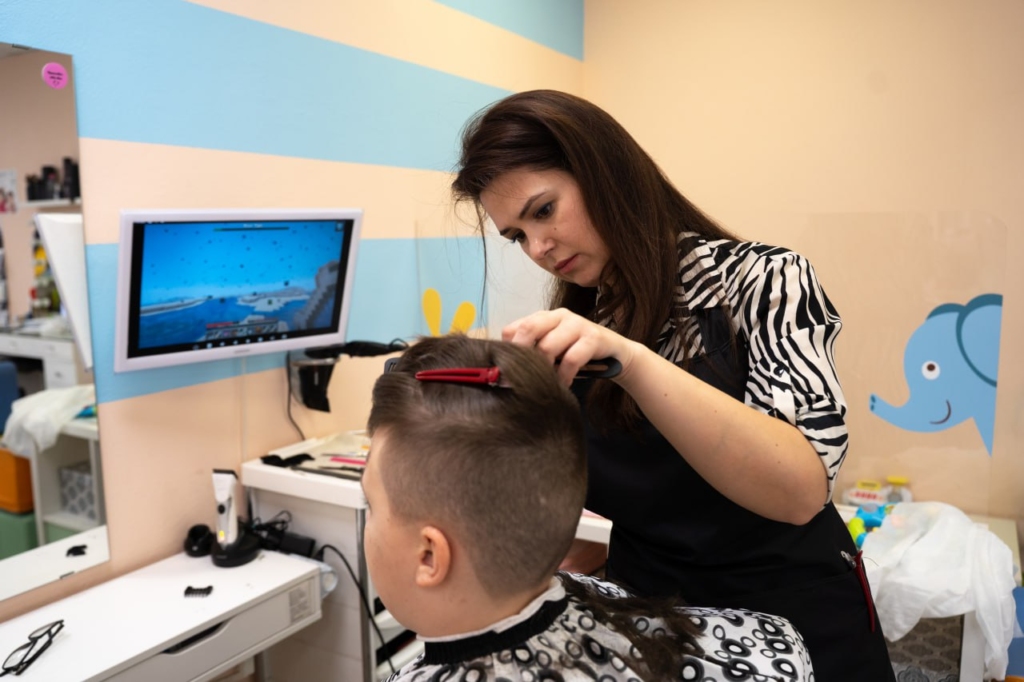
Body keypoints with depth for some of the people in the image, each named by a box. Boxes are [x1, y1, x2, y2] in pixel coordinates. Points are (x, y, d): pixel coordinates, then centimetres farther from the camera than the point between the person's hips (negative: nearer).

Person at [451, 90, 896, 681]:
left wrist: (629, 358, -39)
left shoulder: (761, 278, -15)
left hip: (789, 616, -3)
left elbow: (799, 489, -30)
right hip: (645, 615, 4)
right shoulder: (572, 329, -2)